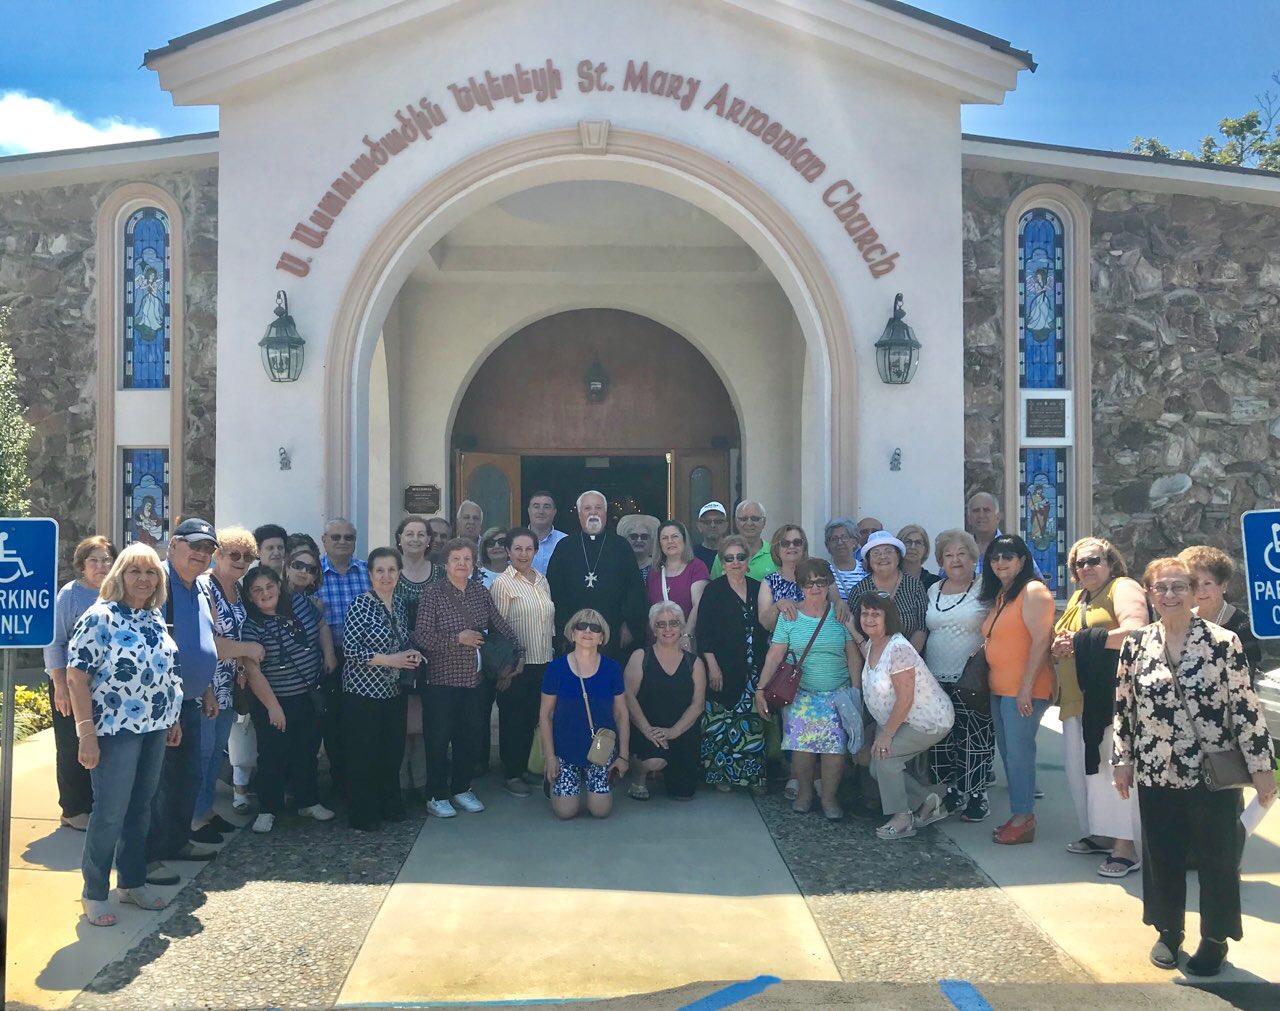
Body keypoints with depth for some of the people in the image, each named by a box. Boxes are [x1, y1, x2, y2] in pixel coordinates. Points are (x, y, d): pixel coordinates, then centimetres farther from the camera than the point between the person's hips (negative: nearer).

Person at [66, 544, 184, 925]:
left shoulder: (155, 617, 8)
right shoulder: (99, 617, -14)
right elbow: (76, 676, -15)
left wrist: (173, 719, 16)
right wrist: (87, 733, -18)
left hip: (155, 728, 7)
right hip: (116, 730, -7)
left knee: (141, 808, 14)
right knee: (110, 812, 0)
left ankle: (132, 882, 28)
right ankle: (94, 893, 15)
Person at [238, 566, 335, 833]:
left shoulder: (300, 603, -3)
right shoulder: (250, 626, -16)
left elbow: (321, 626, 14)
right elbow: (253, 670, -20)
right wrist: (273, 706, -22)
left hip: (309, 696, 5)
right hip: (273, 700, -5)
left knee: (307, 751, 16)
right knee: (273, 755, 4)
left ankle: (309, 802, 31)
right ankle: (267, 810, 19)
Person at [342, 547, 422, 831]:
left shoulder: (400, 604, 7)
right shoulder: (360, 605, -12)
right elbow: (351, 649, -18)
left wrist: (413, 653, -1)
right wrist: (389, 660, -20)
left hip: (394, 690, 6)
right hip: (363, 691, -6)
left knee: (393, 751, 12)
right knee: (364, 754, 2)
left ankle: (390, 805, 28)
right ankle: (362, 814, 15)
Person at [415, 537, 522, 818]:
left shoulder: (481, 593, 6)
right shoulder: (432, 594, -8)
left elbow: (500, 626, 14)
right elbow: (421, 636, -14)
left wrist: (517, 652, 4)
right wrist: (458, 639, -19)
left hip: (474, 679, 5)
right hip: (441, 679, -5)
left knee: (470, 737, 12)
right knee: (438, 739, 2)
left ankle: (462, 789, 28)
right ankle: (437, 796, 15)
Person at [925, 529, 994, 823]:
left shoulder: (985, 590, -3)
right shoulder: (933, 590, 13)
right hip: (936, 680, 5)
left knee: (975, 741, -2)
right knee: (939, 741, 8)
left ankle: (977, 795, 10)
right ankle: (952, 791, 21)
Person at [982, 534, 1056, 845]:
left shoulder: (1033, 591, -11)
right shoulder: (1000, 594, 16)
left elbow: (1041, 640, -18)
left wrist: (1026, 687, -21)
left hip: (1023, 690, -9)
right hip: (1000, 689, 9)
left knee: (1019, 753, -5)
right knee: (1008, 752, 12)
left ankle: (1023, 820, 4)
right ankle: (1019, 816, 21)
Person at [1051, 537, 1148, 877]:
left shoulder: (1123, 588, -5)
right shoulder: (1078, 599, 21)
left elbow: (1134, 632, -21)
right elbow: (1061, 637, 26)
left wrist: (1083, 640, -16)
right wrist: (1059, 646, 1)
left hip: (1112, 695, -8)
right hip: (1078, 699, 9)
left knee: (1112, 766, -10)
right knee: (1081, 766, 9)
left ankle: (1125, 846, -6)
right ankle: (1099, 833, 20)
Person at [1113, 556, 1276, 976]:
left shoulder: (1223, 642, -9)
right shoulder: (1135, 646, 0)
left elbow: (1246, 707, -7)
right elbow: (1124, 708, 7)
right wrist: (1122, 760, 8)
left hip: (1213, 773, -3)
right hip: (1156, 774, 3)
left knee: (1216, 859, 8)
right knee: (1162, 857, 13)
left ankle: (1215, 938, 26)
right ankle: (1168, 931, 31)